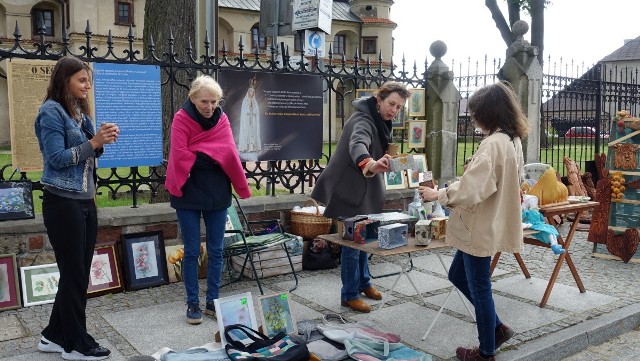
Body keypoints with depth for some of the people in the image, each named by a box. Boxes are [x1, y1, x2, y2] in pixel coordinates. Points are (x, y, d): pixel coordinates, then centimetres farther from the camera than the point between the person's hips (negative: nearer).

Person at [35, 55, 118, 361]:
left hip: (85, 201, 8)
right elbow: (57, 158, -17)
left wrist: (101, 142, -2)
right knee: (74, 274, 0)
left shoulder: (80, 111, 13)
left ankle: (55, 335, 26)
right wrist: (93, 143, -19)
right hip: (62, 203, -8)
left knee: (79, 273, 12)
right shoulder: (51, 111, -10)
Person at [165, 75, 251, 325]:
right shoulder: (181, 119, -7)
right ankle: (192, 304, 17)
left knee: (216, 250, 9)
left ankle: (213, 302, 21)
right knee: (192, 251, 4)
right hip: (189, 193, -3)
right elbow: (180, 156, -17)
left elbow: (230, 155, -2)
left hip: (217, 192, 4)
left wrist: (242, 188, -9)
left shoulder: (221, 119, 4)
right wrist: (211, 157, -8)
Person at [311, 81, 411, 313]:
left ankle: (363, 282, 37)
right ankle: (349, 295, 10)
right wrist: (369, 164, -67)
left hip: (366, 191, 10)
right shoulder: (363, 120, -25)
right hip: (350, 191, -10)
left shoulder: (380, 121, 6)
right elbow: (357, 145, -48)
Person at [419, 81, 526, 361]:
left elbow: (470, 190, -29)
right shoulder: (513, 140, 7)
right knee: (458, 276, 23)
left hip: (480, 228, -10)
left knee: (479, 288, 6)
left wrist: (437, 195, -13)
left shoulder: (493, 143, -24)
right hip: (490, 224, 10)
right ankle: (497, 328, 31)